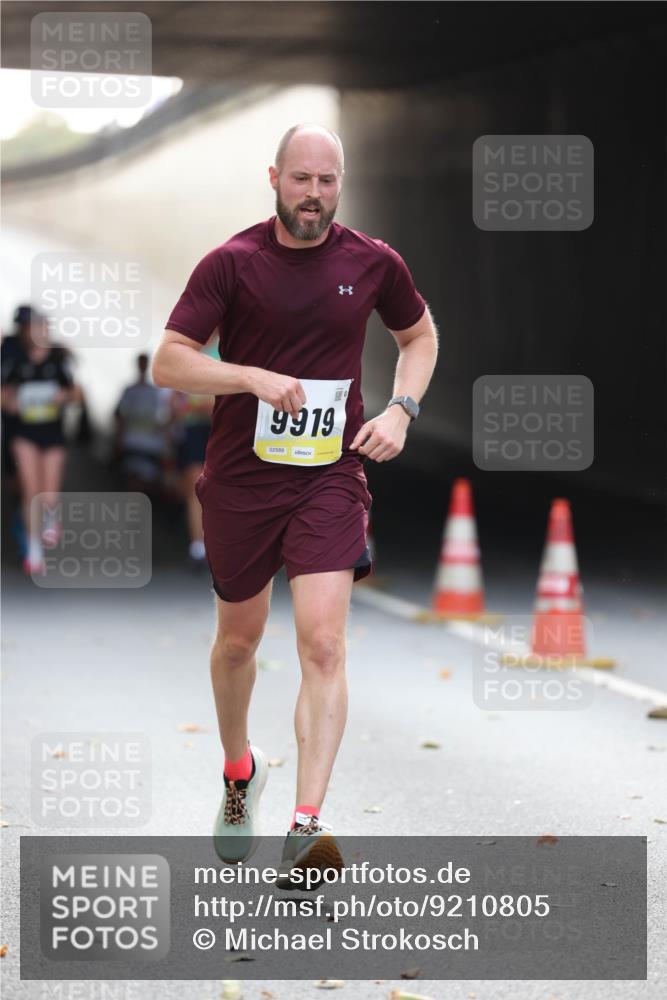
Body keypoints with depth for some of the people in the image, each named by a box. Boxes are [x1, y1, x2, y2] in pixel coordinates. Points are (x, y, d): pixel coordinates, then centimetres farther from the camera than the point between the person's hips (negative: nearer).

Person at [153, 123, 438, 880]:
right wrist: (255, 377, -25)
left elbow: (419, 335, 19)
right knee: (239, 638, 16)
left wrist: (400, 408, 1)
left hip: (330, 477, 0)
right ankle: (239, 772, 43)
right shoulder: (232, 263, -7)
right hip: (239, 478, 0)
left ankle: (305, 829, -19)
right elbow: (168, 363, -10)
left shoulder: (372, 263, 0)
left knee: (323, 645, -14)